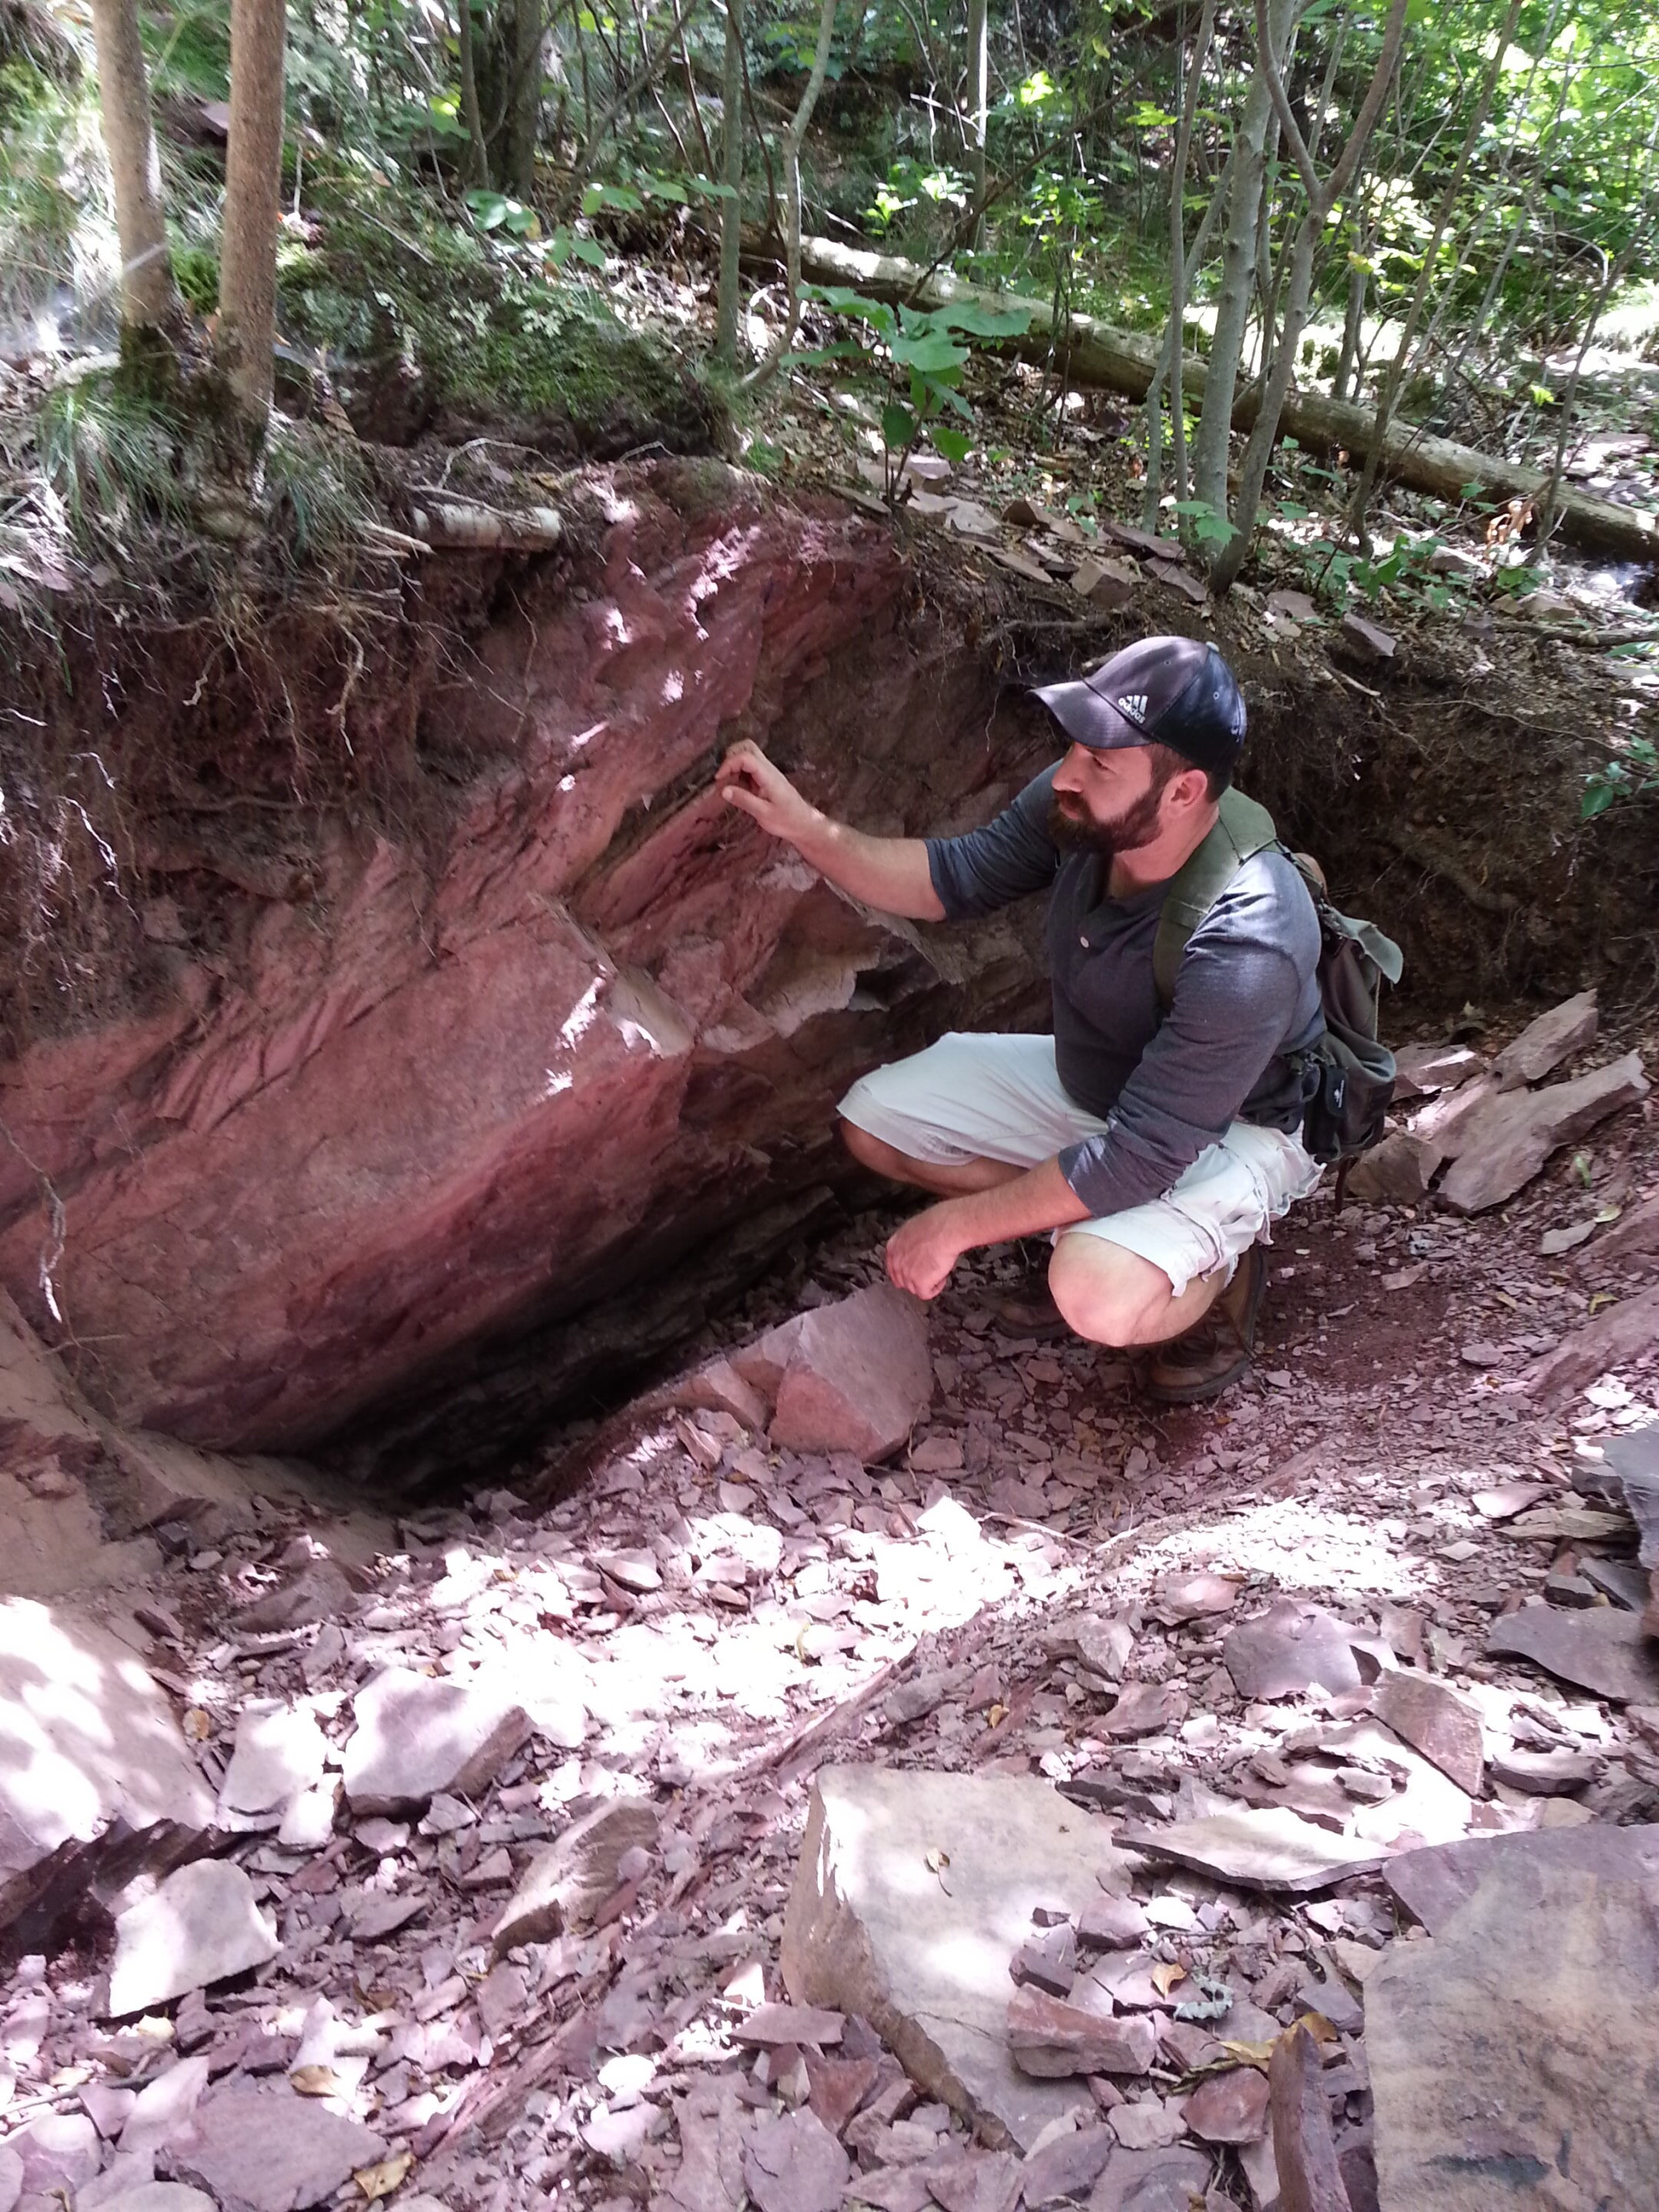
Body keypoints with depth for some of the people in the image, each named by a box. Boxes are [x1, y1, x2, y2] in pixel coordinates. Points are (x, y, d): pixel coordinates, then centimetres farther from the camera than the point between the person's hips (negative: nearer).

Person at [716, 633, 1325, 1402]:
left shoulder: (1243, 951, -40)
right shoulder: (1080, 811, -20)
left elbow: (1139, 1157, -35)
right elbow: (954, 877, -3)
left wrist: (957, 1224, -27)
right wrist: (806, 827, -19)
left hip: (1229, 1128, -7)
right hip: (1085, 1079, 7)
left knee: (1097, 1295, -35)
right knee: (874, 1119, 0)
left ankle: (1214, 1268, 1)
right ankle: (1097, 1227, 10)